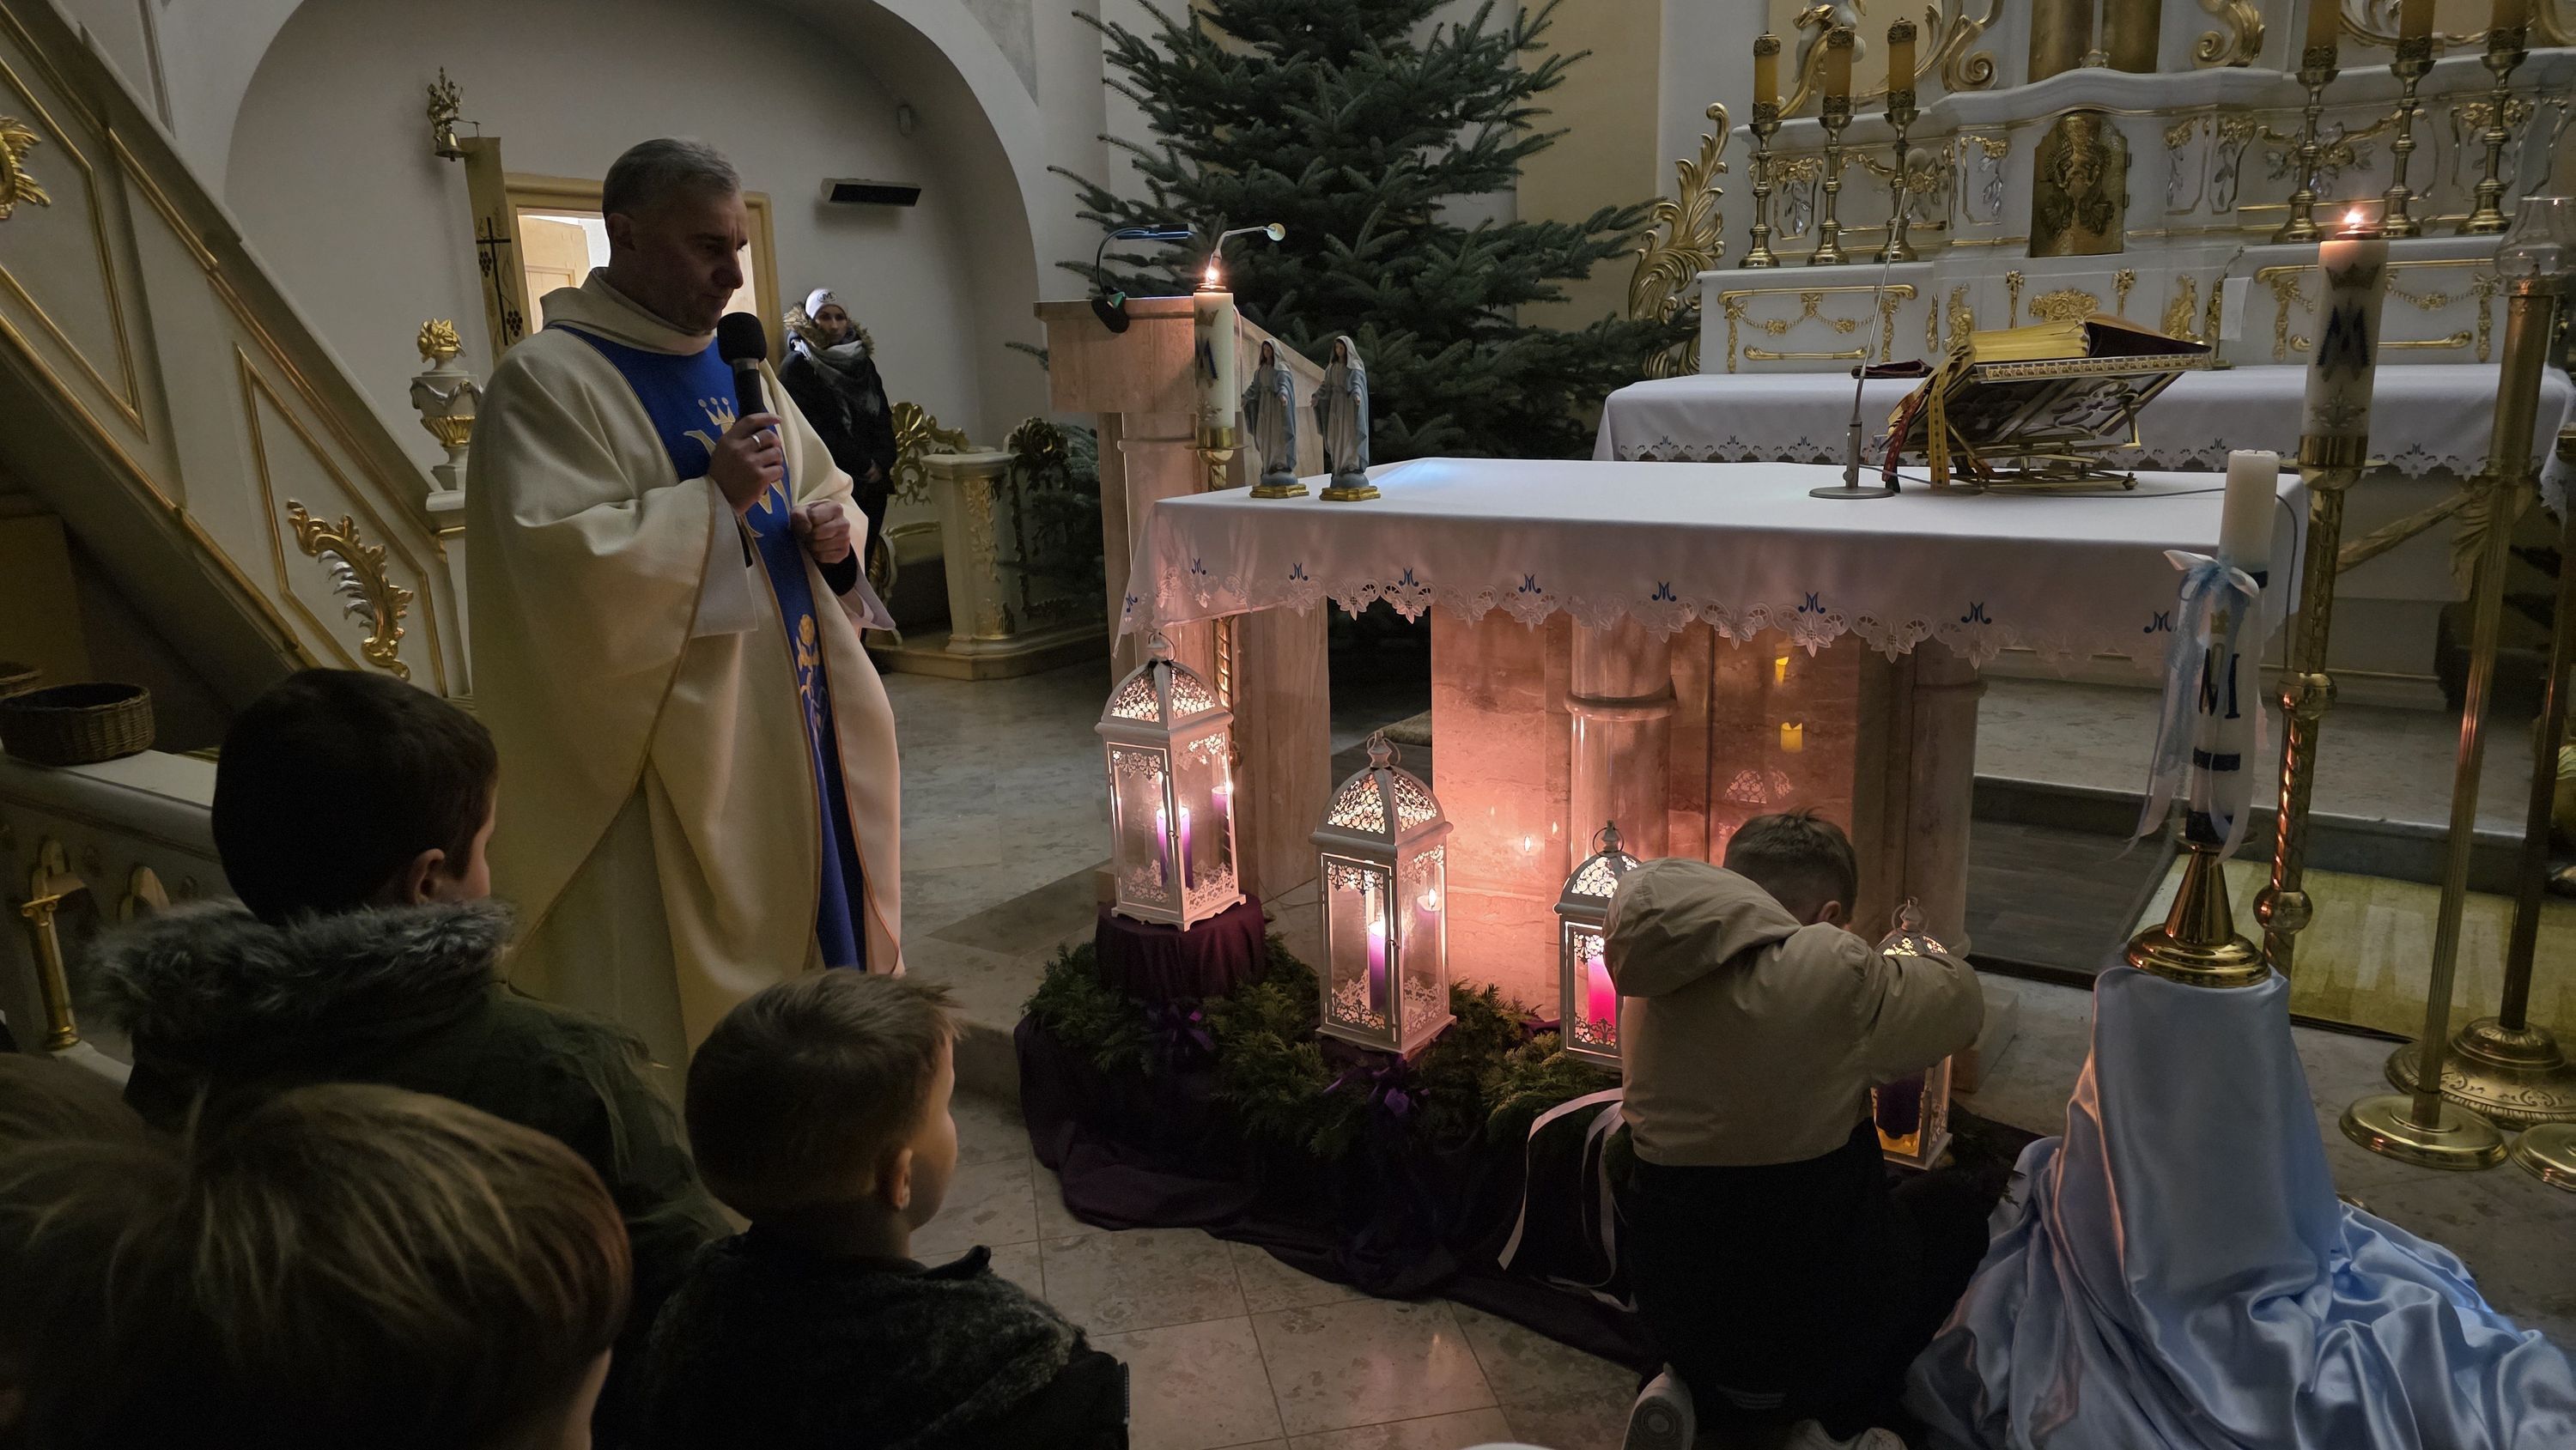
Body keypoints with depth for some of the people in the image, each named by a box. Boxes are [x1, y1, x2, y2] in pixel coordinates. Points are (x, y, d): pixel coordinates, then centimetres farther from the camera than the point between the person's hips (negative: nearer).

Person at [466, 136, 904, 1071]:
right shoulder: (547, 379, -10)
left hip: (791, 725, 8)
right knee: (688, 983, 0)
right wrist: (714, 497, -22)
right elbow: (561, 563, -21)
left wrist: (834, 535, -1)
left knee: (811, 922, 16)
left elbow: (825, 495, 21)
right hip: (670, 753, -7)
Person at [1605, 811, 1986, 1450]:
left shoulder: (1656, 973, -8)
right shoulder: (1835, 973, -20)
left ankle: (1691, 1391, 25)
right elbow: (1962, 1001, -3)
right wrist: (1916, 958, 17)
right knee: (1963, 1214, 20)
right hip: (1821, 1324, -5)